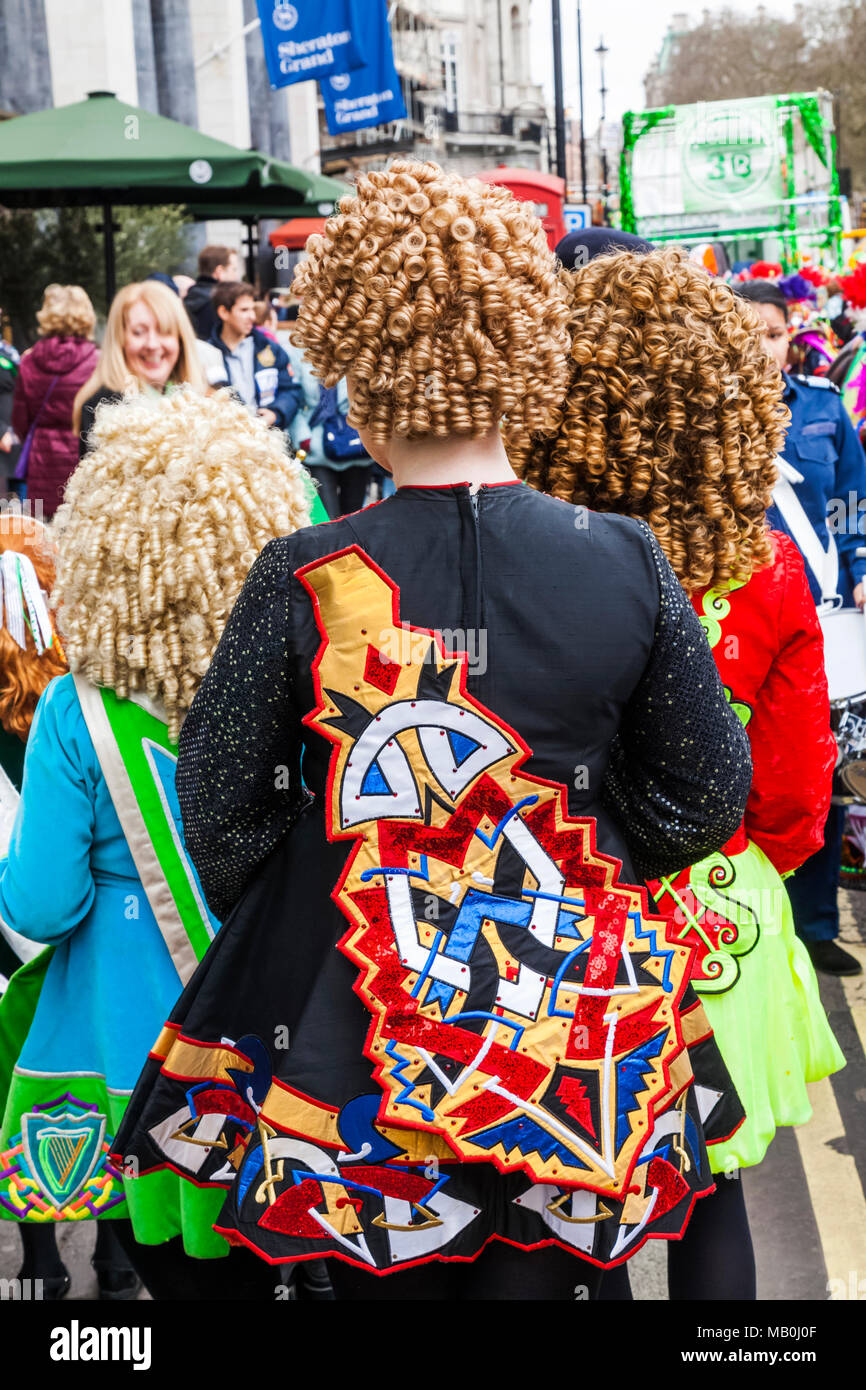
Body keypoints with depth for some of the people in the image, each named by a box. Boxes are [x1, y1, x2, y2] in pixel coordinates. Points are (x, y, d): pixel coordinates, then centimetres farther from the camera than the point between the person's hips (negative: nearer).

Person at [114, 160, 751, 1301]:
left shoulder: (301, 585, -17)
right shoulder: (629, 566, -12)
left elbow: (221, 809, -7)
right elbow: (705, 798, -4)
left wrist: (279, 918, 11)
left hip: (358, 1028, -1)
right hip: (572, 1041, 1)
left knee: (386, 1276, 21)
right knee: (536, 1275, 22)